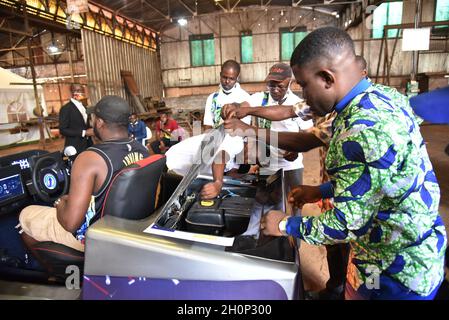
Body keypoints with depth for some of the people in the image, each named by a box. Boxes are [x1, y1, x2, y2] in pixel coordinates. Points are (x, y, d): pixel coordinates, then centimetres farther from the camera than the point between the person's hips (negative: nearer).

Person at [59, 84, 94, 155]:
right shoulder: (66, 108, -10)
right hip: (75, 147, -7)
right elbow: (63, 130, -14)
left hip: (87, 145, 7)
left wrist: (90, 130, 0)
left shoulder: (83, 107, 14)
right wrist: (83, 133, -19)